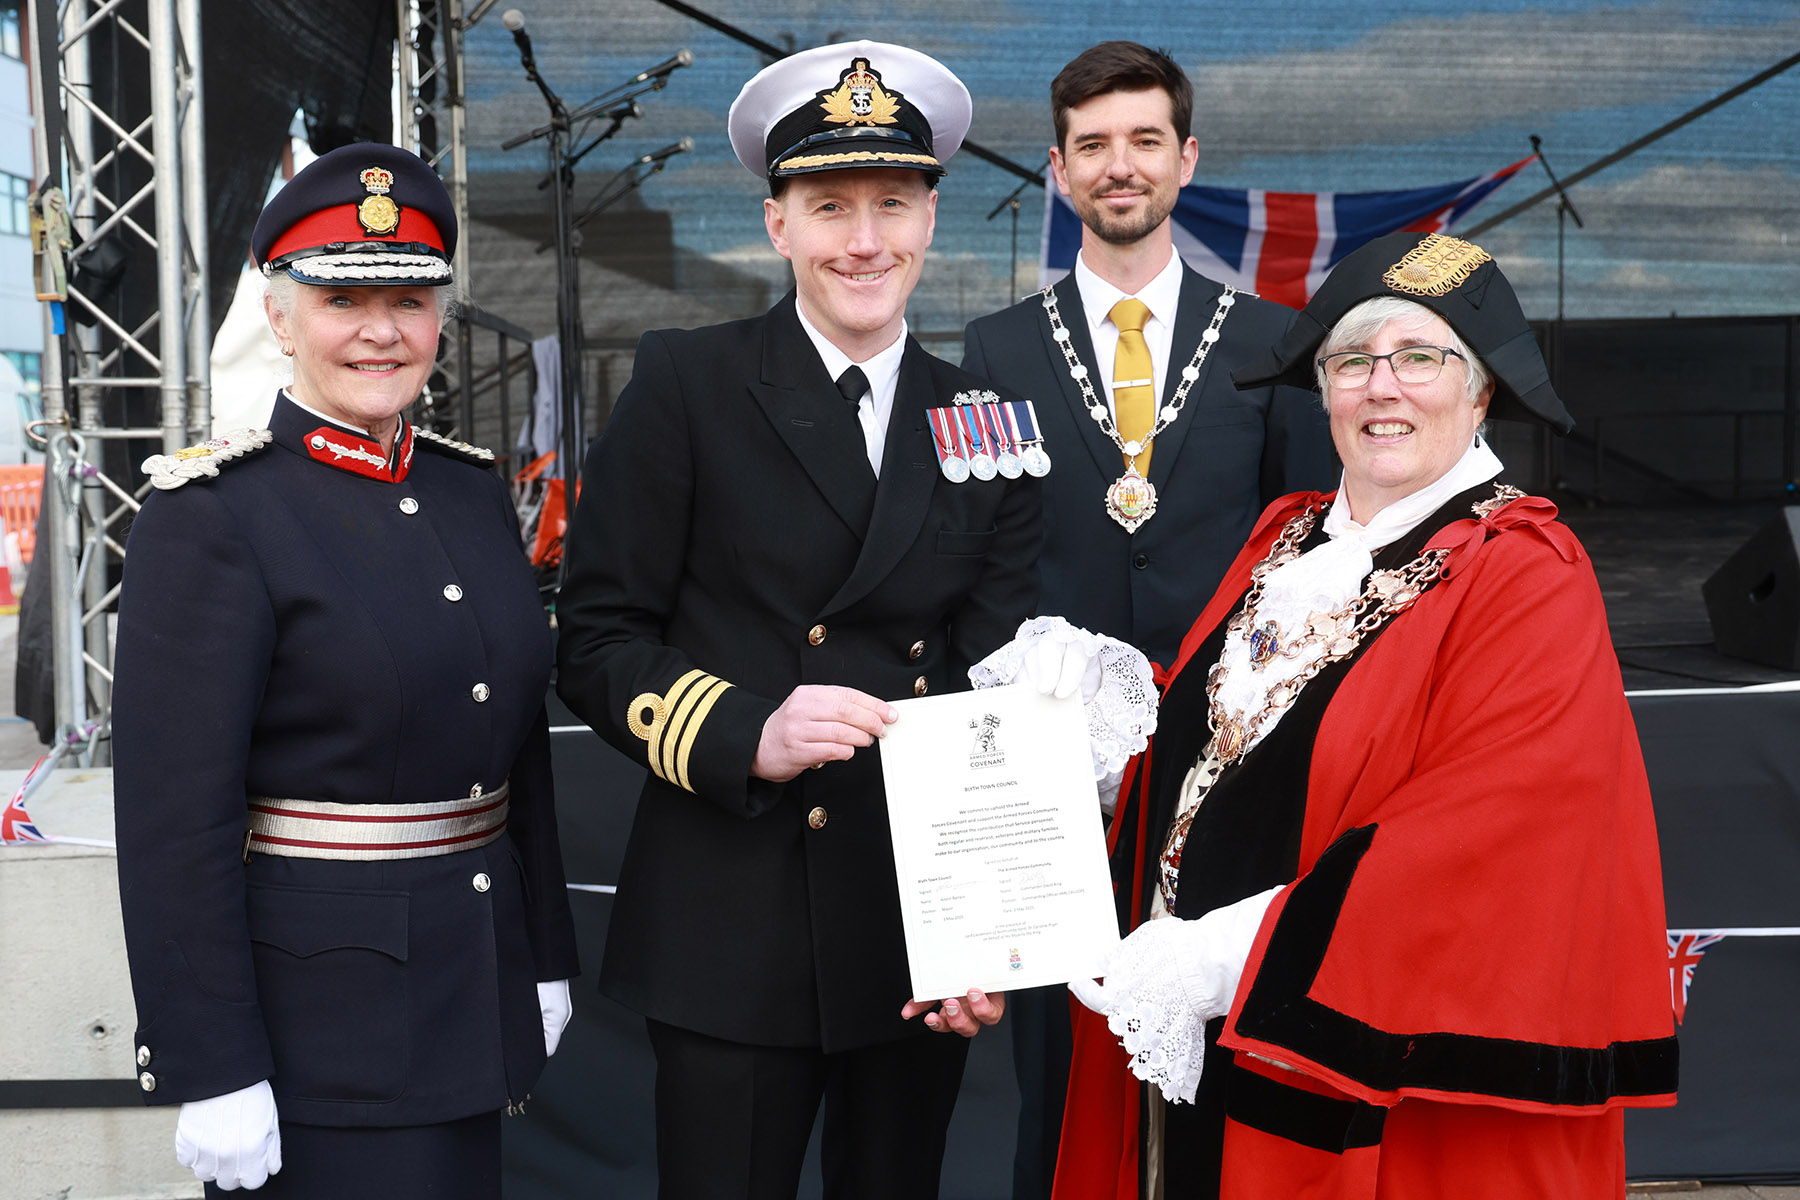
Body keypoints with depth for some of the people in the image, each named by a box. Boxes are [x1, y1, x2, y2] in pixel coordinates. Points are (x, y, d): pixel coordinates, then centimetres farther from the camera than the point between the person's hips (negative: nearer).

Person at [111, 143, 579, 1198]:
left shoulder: (472, 491, 8)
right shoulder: (213, 512, -13)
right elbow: (174, 814, -16)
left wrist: (545, 957, 15)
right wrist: (211, 1072, -18)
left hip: (470, 988, 7)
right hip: (309, 1019, -6)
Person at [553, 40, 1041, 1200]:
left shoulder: (984, 423, 7)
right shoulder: (686, 384, -2)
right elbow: (596, 640, -3)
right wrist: (748, 736, -20)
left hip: (924, 932, 3)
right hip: (734, 926, -3)